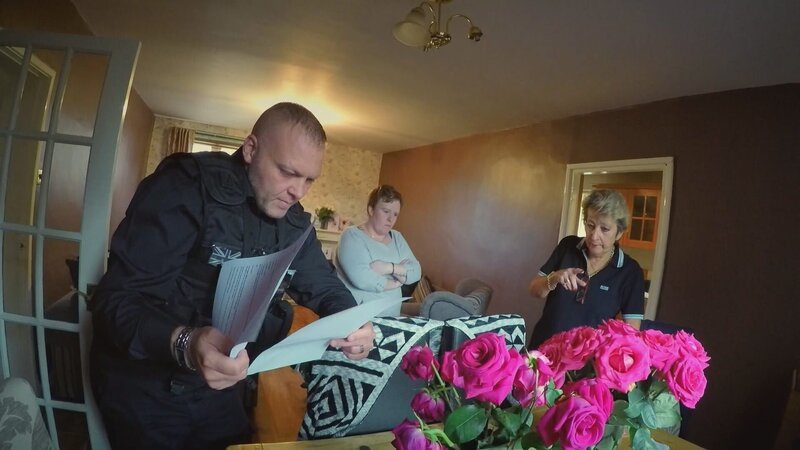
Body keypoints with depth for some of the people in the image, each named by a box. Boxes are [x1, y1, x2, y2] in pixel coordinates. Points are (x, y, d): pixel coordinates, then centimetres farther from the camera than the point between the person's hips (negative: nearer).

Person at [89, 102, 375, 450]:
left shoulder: (293, 221, -4)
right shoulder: (186, 186, -25)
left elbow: (323, 284, 4)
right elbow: (116, 299, -27)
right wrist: (182, 343, -46)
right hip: (143, 388, -5)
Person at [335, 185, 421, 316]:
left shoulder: (397, 237, 13)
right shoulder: (352, 235, -6)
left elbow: (416, 272, 3)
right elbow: (362, 279, -19)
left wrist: (389, 267, -13)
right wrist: (396, 283, -4)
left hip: (389, 319, 4)